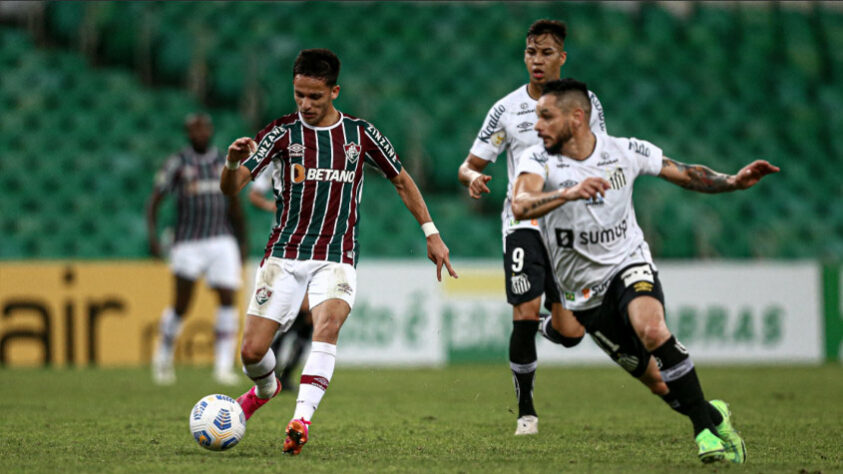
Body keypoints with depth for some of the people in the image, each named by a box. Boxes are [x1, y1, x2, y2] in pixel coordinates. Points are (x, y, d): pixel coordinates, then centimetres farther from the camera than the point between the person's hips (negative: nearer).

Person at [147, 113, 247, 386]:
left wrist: (242, 243, 20)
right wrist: (152, 237, -14)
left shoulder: (226, 164, 11)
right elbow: (154, 202, -1)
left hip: (222, 242, 3)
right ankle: (163, 357, 18)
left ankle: (223, 365, -5)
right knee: (181, 305, -6)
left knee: (228, 300, -8)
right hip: (188, 243, -3)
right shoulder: (177, 164, 0)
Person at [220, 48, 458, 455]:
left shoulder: (360, 134, 4)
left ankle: (301, 420, -37)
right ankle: (266, 388, 33)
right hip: (284, 254, 0)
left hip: (337, 258, 0)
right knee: (252, 351, -4)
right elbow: (230, 188, -9)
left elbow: (401, 180, 19)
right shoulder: (283, 133, -2)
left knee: (328, 323, -31)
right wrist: (233, 162, -33)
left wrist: (431, 234, 16)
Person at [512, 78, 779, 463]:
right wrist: (569, 192, -49)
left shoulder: (625, 152, -5)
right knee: (657, 383, 0)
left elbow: (685, 175, 6)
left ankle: (706, 423, -22)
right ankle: (710, 416, 27)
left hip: (630, 263, -1)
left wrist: (734, 182, -10)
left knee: (651, 329, -33)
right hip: (586, 293, 1)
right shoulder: (538, 160, -11)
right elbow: (521, 207, -31)